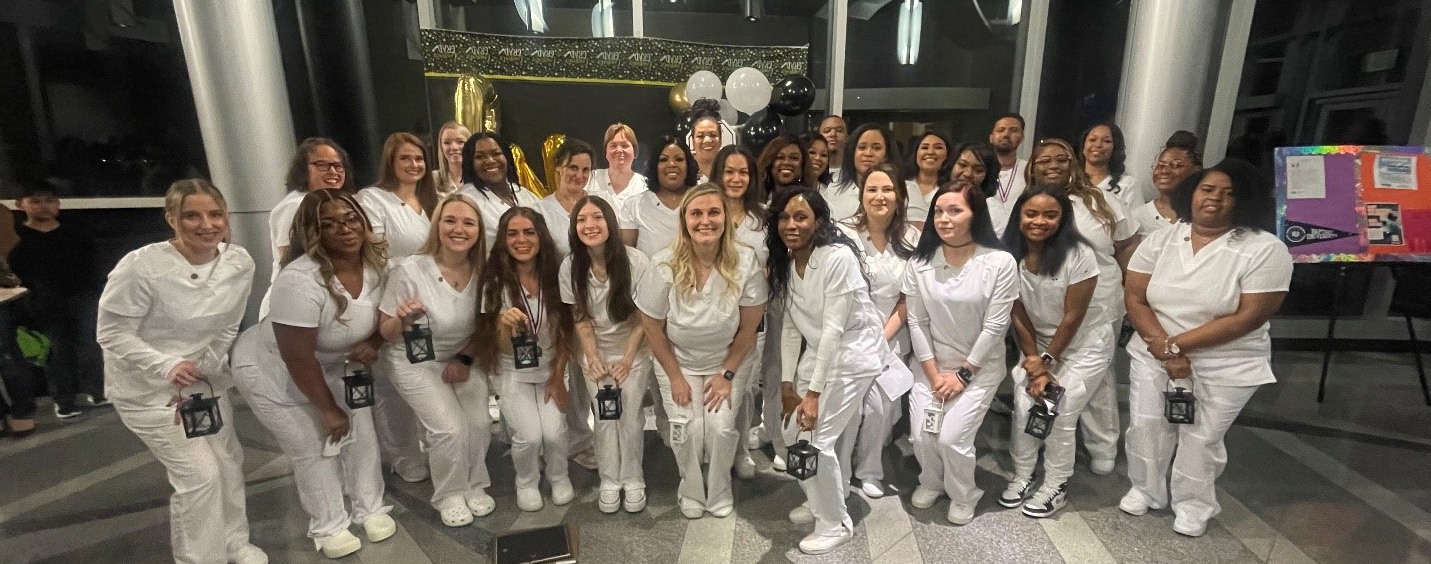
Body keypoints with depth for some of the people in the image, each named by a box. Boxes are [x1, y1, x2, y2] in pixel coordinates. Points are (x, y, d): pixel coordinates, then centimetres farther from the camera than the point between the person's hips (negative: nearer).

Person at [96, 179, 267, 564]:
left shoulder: (240, 263, -10)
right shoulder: (140, 267, -25)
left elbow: (227, 327, 0)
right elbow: (112, 334, -17)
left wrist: (204, 367, -8)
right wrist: (168, 366, -30)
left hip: (206, 380, 5)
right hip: (148, 388, -5)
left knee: (229, 462, 15)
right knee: (200, 475, -5)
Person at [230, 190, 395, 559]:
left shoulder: (377, 261, -17)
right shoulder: (300, 280, -35)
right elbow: (299, 360, -28)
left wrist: (372, 344, -19)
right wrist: (328, 409, -17)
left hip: (332, 364, 6)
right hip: (273, 371, -5)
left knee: (361, 431, 4)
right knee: (313, 449, 2)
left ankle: (370, 508, 26)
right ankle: (328, 527, 25)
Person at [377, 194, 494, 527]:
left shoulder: (481, 271, -11)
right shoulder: (409, 270, -22)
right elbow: (386, 333, -13)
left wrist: (465, 359, -10)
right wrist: (402, 321, -34)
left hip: (462, 358, 3)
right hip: (415, 363, -3)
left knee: (480, 423, -12)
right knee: (451, 429, -16)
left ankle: (475, 485, 18)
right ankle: (450, 496, 13)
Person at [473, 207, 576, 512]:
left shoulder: (555, 276, -9)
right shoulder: (496, 282, -14)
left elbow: (566, 332, 0)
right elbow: (501, 347, -13)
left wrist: (558, 377, -2)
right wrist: (504, 324, -35)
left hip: (551, 369, 1)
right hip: (513, 374, -1)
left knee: (554, 433, -14)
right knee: (529, 436, -15)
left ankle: (559, 477, 20)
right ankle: (527, 483, 19)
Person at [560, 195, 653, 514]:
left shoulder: (637, 262, -22)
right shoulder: (570, 267, -14)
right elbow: (580, 318, -5)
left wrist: (628, 359, -12)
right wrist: (593, 359, -11)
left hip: (634, 352, -1)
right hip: (596, 353, 2)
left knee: (630, 418, 5)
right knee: (604, 419, 8)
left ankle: (633, 480, 25)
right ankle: (609, 481, 26)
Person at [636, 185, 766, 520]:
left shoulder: (744, 262, -21)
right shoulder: (665, 265, -21)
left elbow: (749, 326, -10)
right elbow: (653, 328, -9)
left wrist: (727, 374, -6)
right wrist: (675, 377, -5)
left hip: (729, 361, 0)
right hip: (678, 361, 0)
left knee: (722, 427, -9)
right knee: (687, 429, -7)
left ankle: (720, 491, 22)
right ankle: (691, 491, 24)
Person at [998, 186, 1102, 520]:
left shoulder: (1079, 256, -23)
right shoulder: (1010, 255, -13)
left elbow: (1073, 317, -17)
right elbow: (1018, 315, -8)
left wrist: (1048, 360, -10)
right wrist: (1034, 361, -9)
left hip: (1082, 345, -3)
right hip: (1037, 343, 3)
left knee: (1060, 416, -3)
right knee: (1023, 407, -2)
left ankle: (1056, 487, 18)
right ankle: (1022, 477, 19)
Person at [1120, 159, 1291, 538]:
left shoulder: (1266, 250, -13)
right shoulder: (1159, 241, -3)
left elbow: (1249, 317, -18)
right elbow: (1135, 300, -5)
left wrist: (1177, 344, -20)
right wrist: (1165, 352, -16)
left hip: (1226, 369, -3)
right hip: (1154, 357, 3)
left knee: (1201, 439, 9)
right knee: (1144, 427, 10)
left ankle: (1193, 505, 33)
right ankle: (1146, 491, 33)